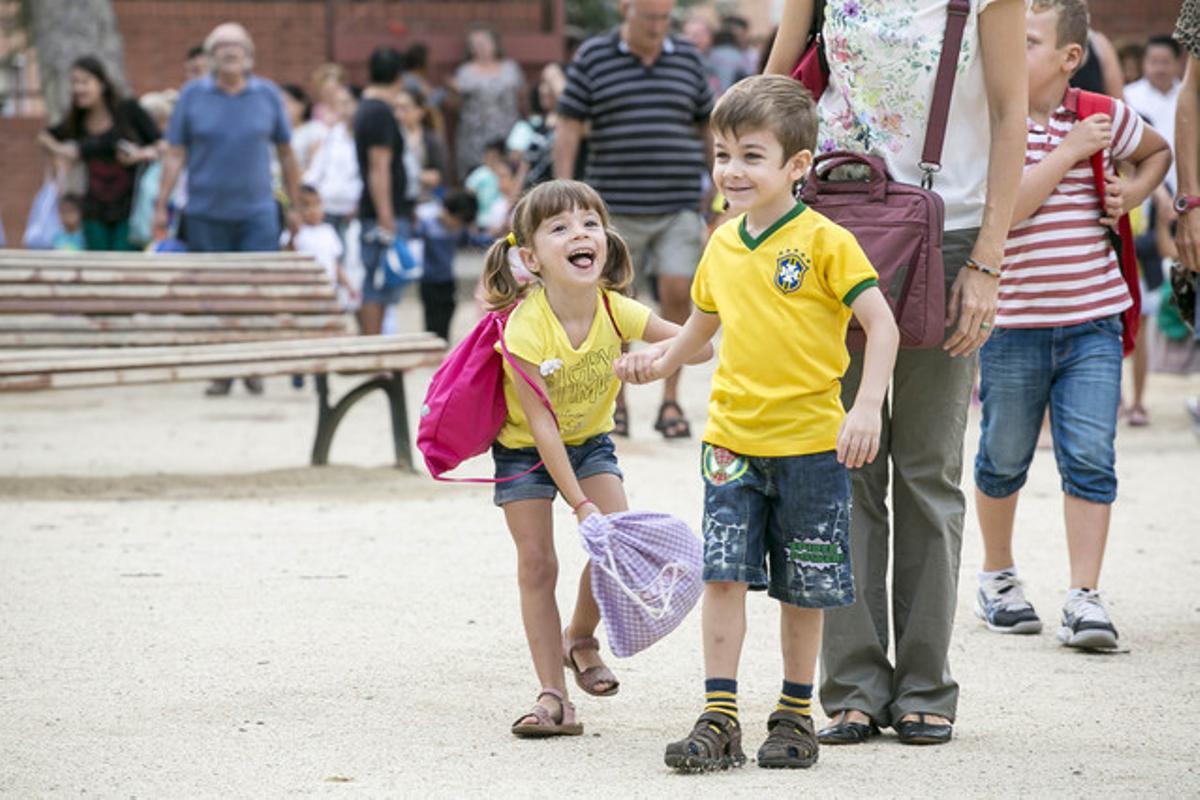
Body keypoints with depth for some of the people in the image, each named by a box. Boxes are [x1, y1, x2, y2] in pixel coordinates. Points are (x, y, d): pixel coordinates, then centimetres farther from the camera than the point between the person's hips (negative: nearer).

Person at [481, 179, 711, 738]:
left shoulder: (616, 311, -19)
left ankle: (580, 638, 17)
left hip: (590, 441, 3)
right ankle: (552, 696, 1)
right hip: (524, 449, -3)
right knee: (537, 563, -6)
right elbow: (542, 426, -29)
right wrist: (581, 504, -31)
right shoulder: (525, 329, -31)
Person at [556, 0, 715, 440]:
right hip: (615, 206, -1)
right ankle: (615, 403, 17)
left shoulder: (687, 59, 9)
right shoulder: (592, 57, 2)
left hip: (679, 205, 1)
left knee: (676, 293, -10)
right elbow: (568, 129, 1)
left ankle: (671, 401, 0)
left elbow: (709, 127, 17)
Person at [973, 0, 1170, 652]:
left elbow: (1158, 150, 25)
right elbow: (1002, 209, -21)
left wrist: (1134, 190, 5)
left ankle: (1085, 598, -3)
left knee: (1090, 460, -6)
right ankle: (998, 576, 33)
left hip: (1092, 321, 2)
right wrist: (1070, 151, -18)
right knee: (1003, 459, 12)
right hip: (1012, 323, -1)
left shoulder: (1102, 118, 3)